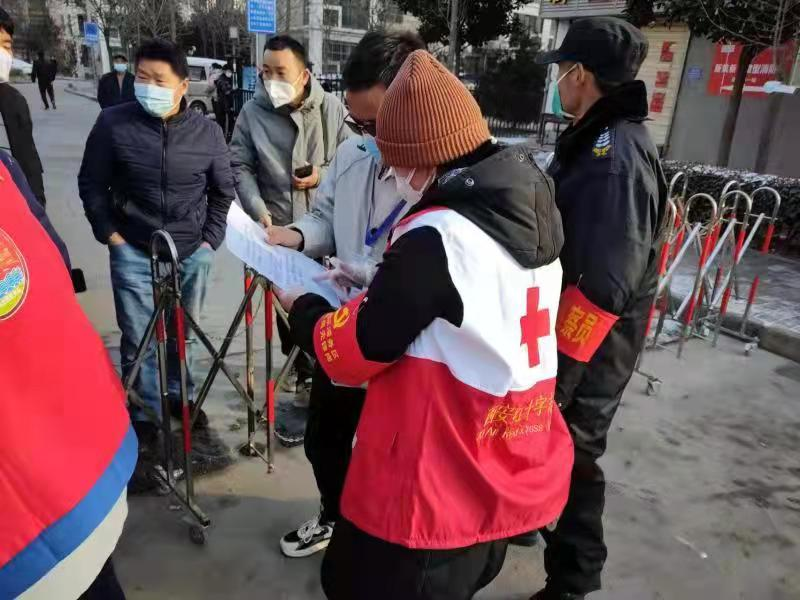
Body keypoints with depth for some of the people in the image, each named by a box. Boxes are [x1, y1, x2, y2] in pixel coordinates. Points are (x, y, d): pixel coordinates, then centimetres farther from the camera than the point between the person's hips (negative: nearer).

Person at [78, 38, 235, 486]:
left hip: (192, 252, 2)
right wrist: (108, 232, -2)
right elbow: (92, 183, 3)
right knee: (139, 341, 0)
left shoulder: (207, 131, -3)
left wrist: (212, 237, 3)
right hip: (134, 252, -1)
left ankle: (180, 396, 38)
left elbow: (224, 190, 8)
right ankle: (145, 423, 16)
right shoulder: (113, 123, -7)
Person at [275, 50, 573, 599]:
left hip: (439, 492, -8)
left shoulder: (436, 237, -25)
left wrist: (303, 309, 4)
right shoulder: (530, 215, -1)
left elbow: (352, 351, -14)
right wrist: (375, 282, 12)